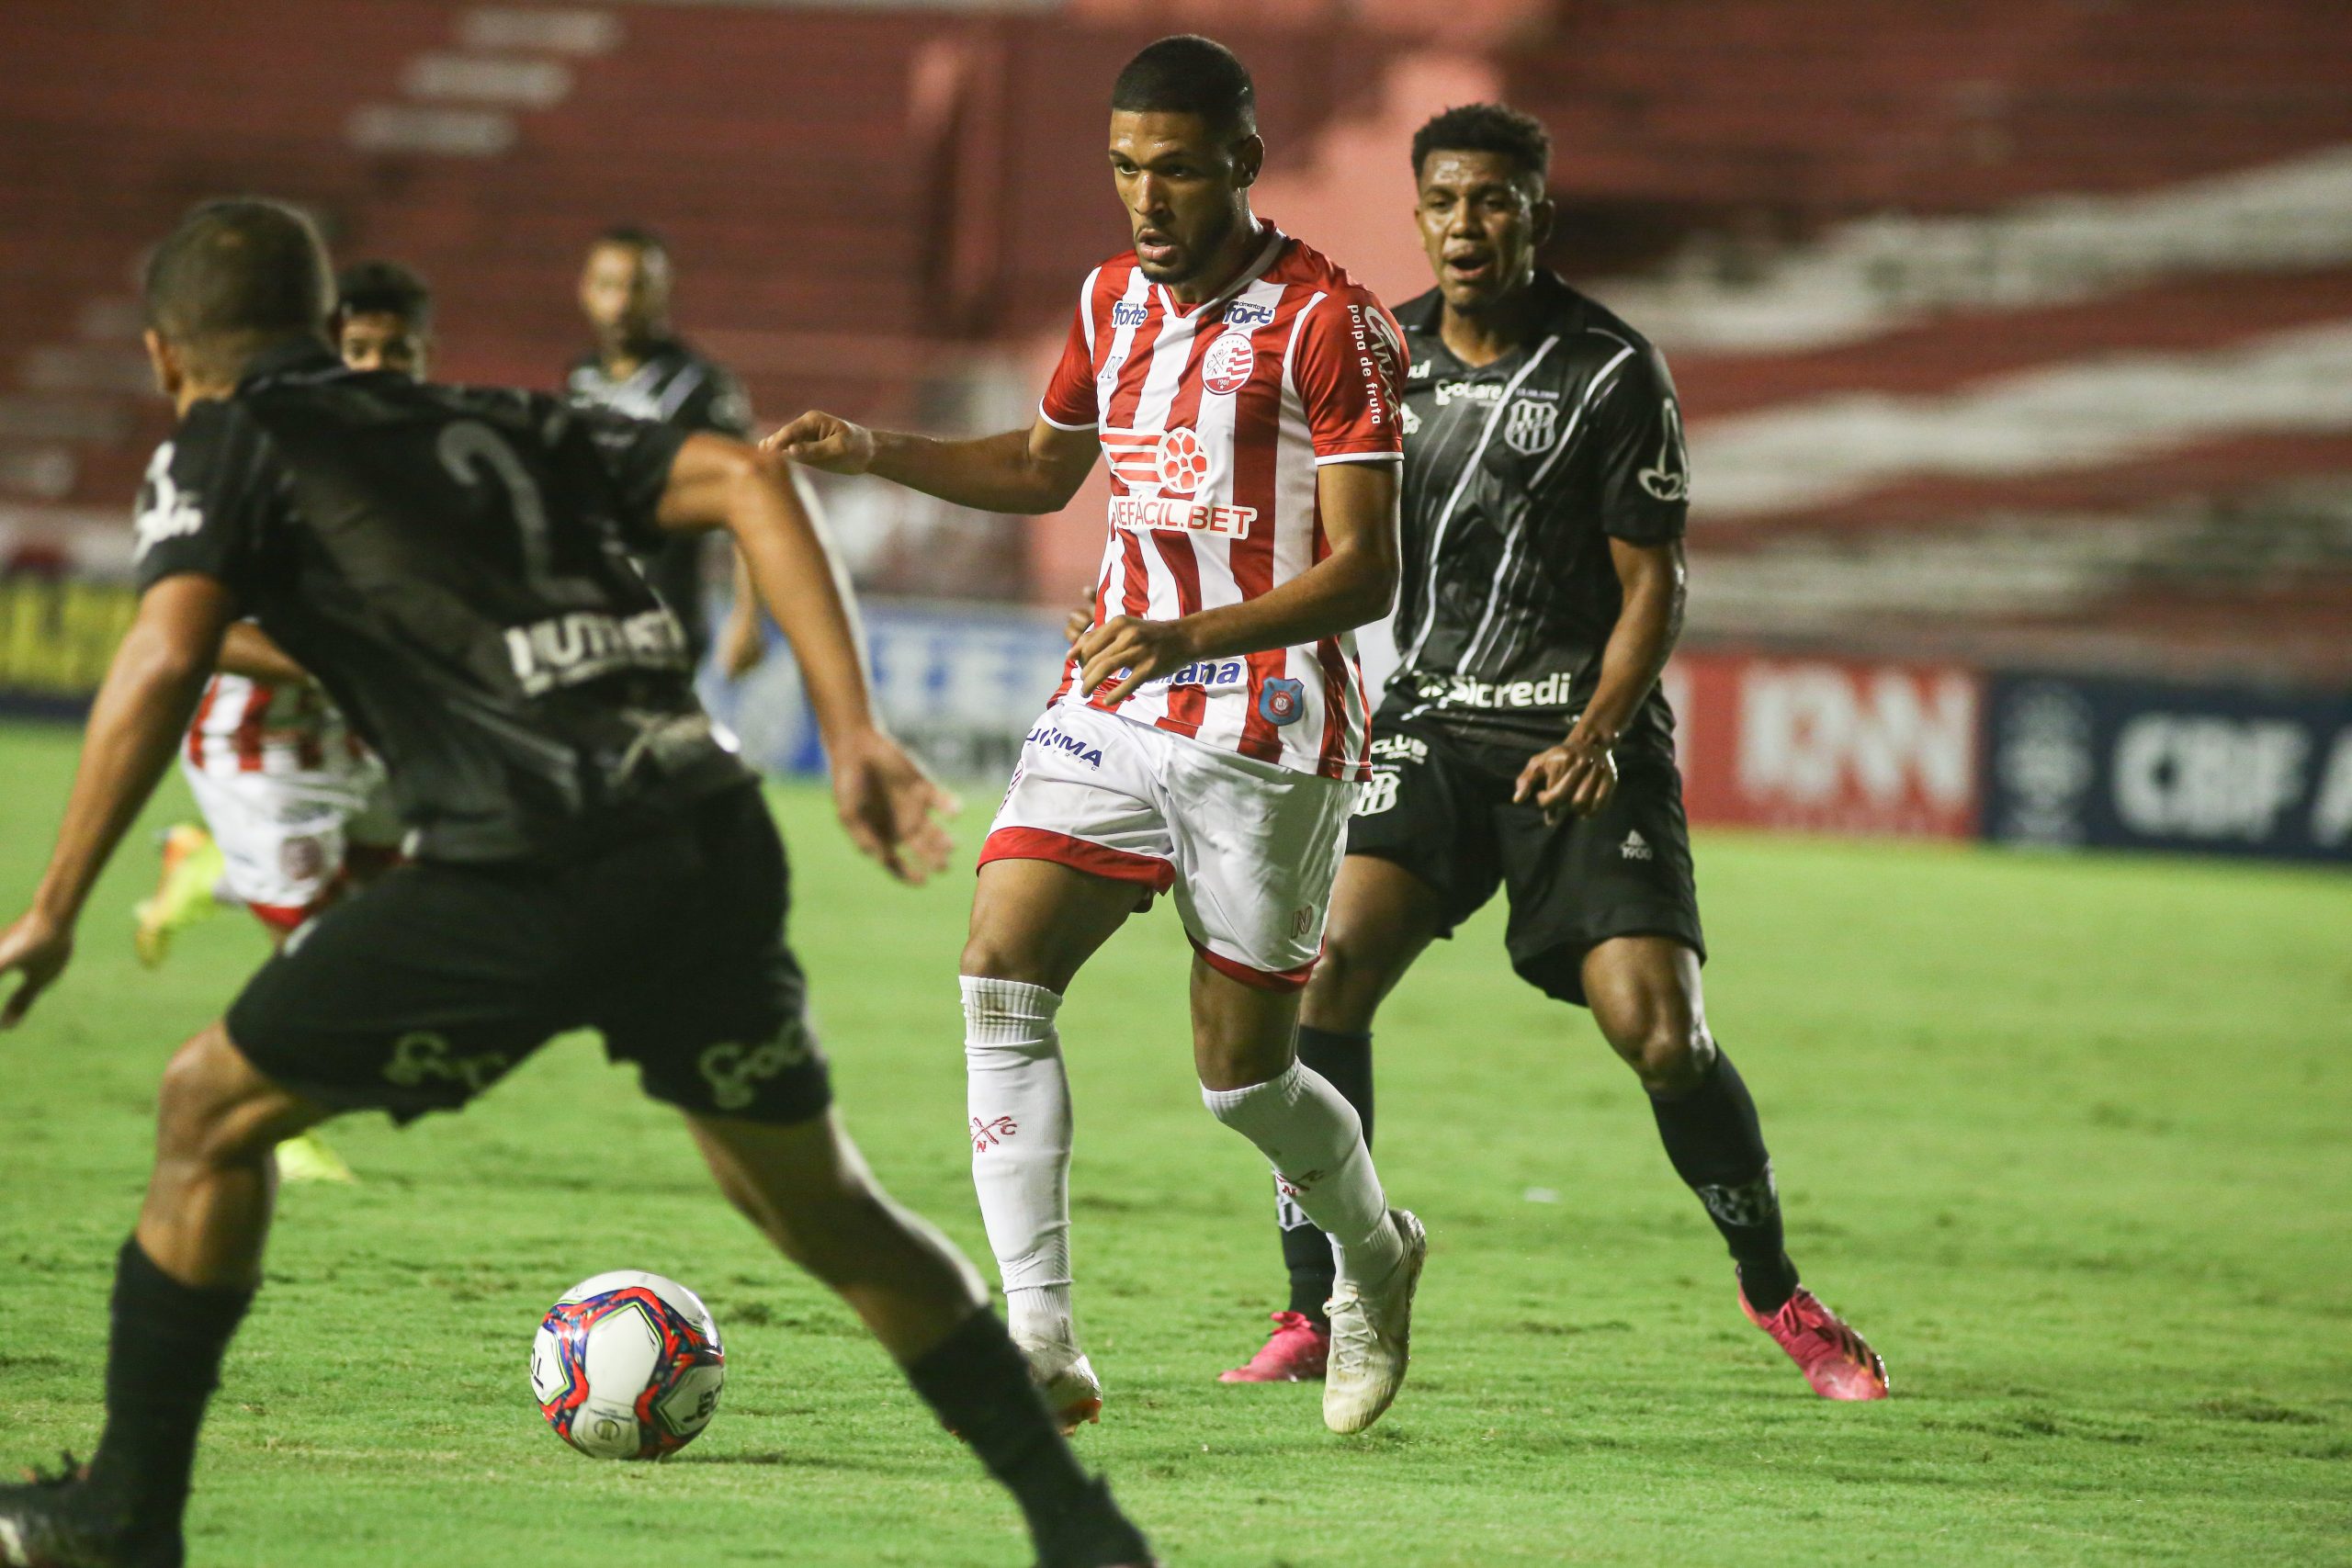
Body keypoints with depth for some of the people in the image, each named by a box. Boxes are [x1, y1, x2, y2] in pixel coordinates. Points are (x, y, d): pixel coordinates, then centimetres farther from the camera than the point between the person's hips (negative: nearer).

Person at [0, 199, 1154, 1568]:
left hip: (523, 876, -5)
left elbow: (166, 659, -5)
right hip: (712, 837, 5)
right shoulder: (496, 427, 28)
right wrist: (855, 734, 11)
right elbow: (741, 480, 16)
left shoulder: (230, 445, 12)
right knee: (825, 1211, 23)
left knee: (211, 1110, 14)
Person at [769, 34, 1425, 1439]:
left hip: (1266, 732, -6)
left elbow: (1365, 573, -15)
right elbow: (1045, 468, 29)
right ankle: (1044, 1346, -19)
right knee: (1001, 975, -16)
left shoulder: (1327, 323, -11)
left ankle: (1378, 1258, 34)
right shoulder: (1114, 301, 11)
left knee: (1243, 1074, 1)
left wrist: (1192, 639, -29)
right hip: (1112, 711, 6)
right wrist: (874, 453, 14)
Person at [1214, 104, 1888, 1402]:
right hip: (1428, 723, 3)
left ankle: (1774, 1290, 12)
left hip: (1585, 735, -3)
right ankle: (1316, 1309, -9)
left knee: (1660, 1035, -13)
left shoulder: (1611, 373, -7)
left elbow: (1653, 585, -4)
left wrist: (1593, 736, -18)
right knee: (1329, 968, -19)